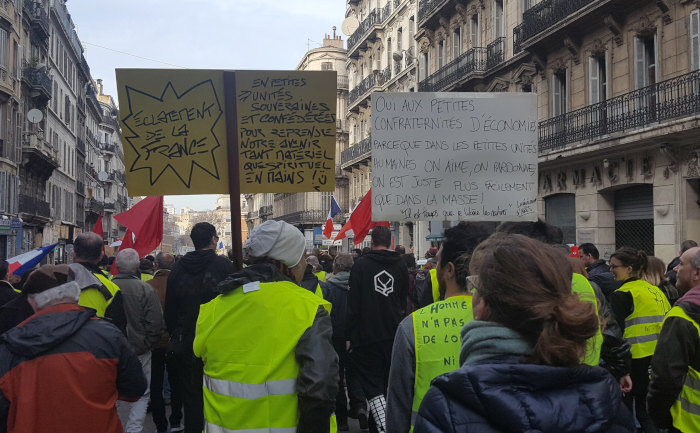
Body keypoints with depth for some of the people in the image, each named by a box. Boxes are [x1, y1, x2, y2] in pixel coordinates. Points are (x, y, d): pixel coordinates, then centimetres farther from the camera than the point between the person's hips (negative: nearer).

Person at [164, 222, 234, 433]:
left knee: (191, 398, 13)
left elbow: (169, 309, 7)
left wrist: (175, 334, 18)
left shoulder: (178, 267, 2)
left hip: (186, 342, 3)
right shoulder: (224, 265, -9)